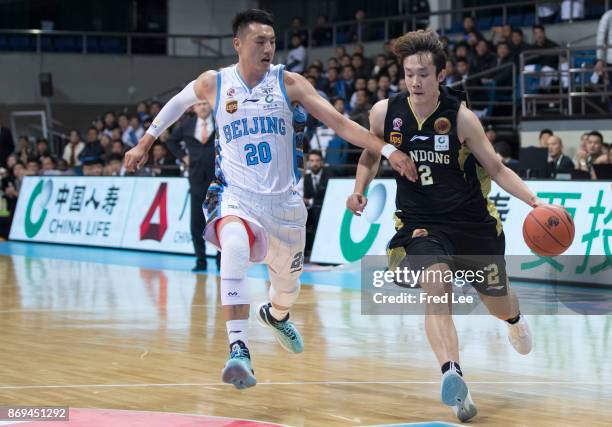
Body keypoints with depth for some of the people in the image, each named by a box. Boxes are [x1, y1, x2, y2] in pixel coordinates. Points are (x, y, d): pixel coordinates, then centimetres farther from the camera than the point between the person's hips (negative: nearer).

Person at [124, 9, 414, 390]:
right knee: (234, 248, -35)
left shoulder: (288, 83, -6)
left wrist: (387, 150, -21)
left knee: (288, 280, 18)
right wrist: (145, 144, 22)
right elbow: (178, 103, 18)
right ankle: (239, 350, -38)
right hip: (236, 195, -2)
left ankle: (276, 315, 58)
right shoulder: (214, 83, -4)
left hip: (283, 200, 2)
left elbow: (339, 122, -11)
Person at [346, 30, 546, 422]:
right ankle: (453, 377, -43)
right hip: (420, 223, 0)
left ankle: (515, 318, 57)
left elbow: (496, 168, -5)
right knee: (437, 290, -30)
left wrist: (534, 201, -18)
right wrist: (359, 191, -6)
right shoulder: (385, 113, -7)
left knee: (496, 302, 18)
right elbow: (371, 158, 13)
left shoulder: (460, 117, -13)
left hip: (472, 220, 0)